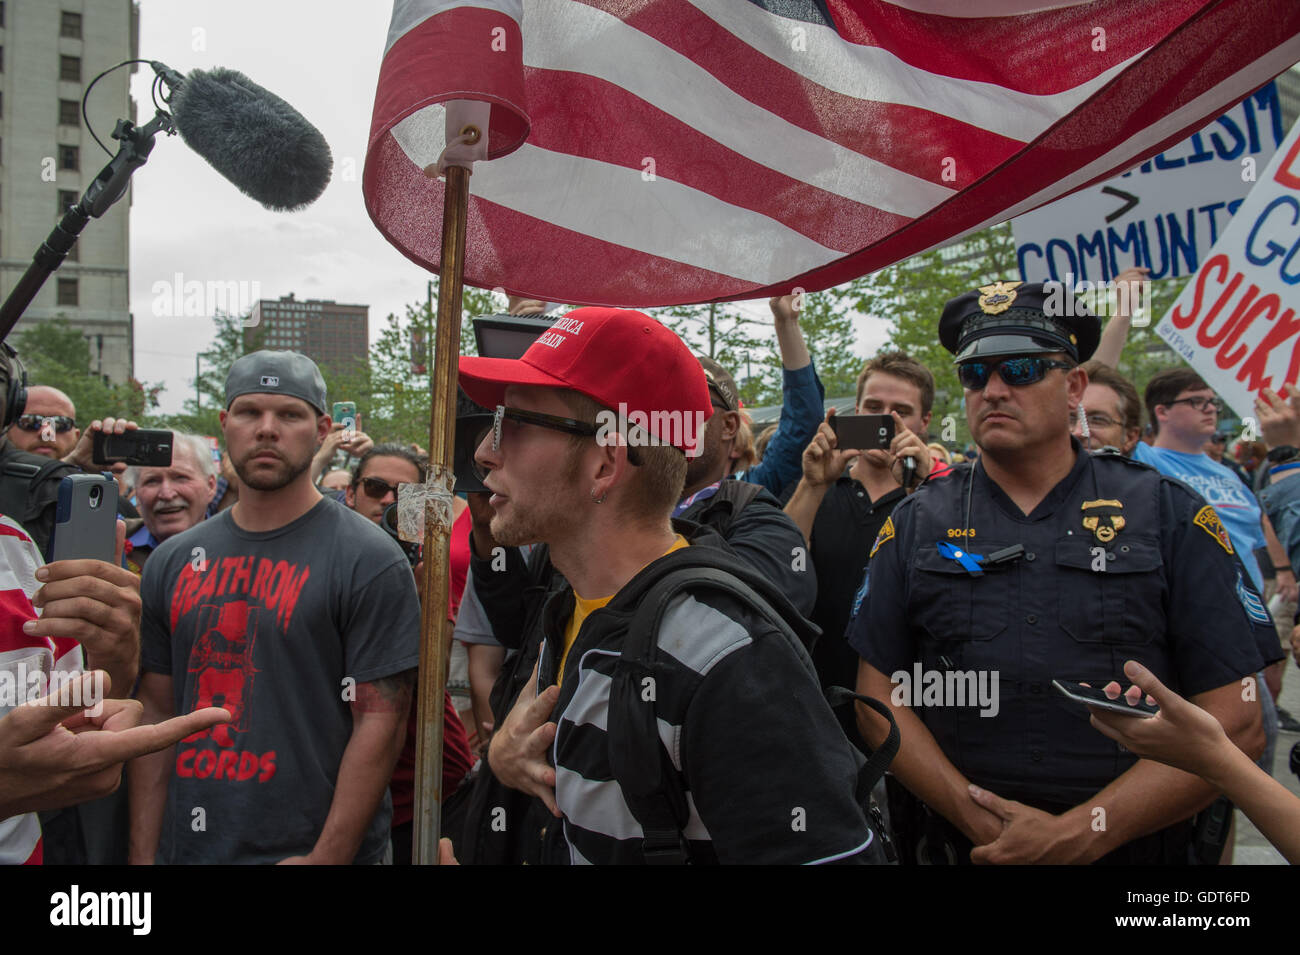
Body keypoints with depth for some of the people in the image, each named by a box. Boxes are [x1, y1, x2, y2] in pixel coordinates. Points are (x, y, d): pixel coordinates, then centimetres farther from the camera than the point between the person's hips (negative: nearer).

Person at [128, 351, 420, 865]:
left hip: (314, 850, -4)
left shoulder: (370, 560, -11)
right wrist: (142, 853, 3)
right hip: (185, 847, 5)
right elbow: (156, 712, 7)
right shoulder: (172, 561, 5)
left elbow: (381, 720, -14)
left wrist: (327, 857, -18)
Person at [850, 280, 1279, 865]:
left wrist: (1083, 831, -17)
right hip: (954, 843, 1)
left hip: (1133, 844, 0)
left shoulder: (1168, 514, -4)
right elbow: (879, 698, -3)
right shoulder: (916, 523, -1)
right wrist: (977, 816, -16)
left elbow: (1236, 720, -8)